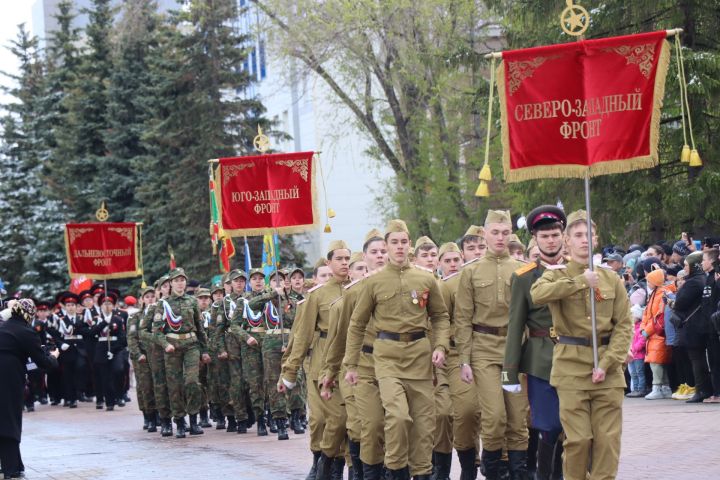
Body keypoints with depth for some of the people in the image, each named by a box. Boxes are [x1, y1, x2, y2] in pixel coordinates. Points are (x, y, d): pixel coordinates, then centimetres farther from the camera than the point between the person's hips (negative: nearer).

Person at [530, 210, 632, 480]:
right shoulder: (556, 275, 5)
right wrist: (581, 281, -19)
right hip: (571, 367, -2)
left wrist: (607, 363, -7)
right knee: (578, 439, -5)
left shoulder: (611, 279, 10)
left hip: (608, 368, 2)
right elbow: (537, 294, -20)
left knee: (608, 439, 0)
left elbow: (624, 325, 5)